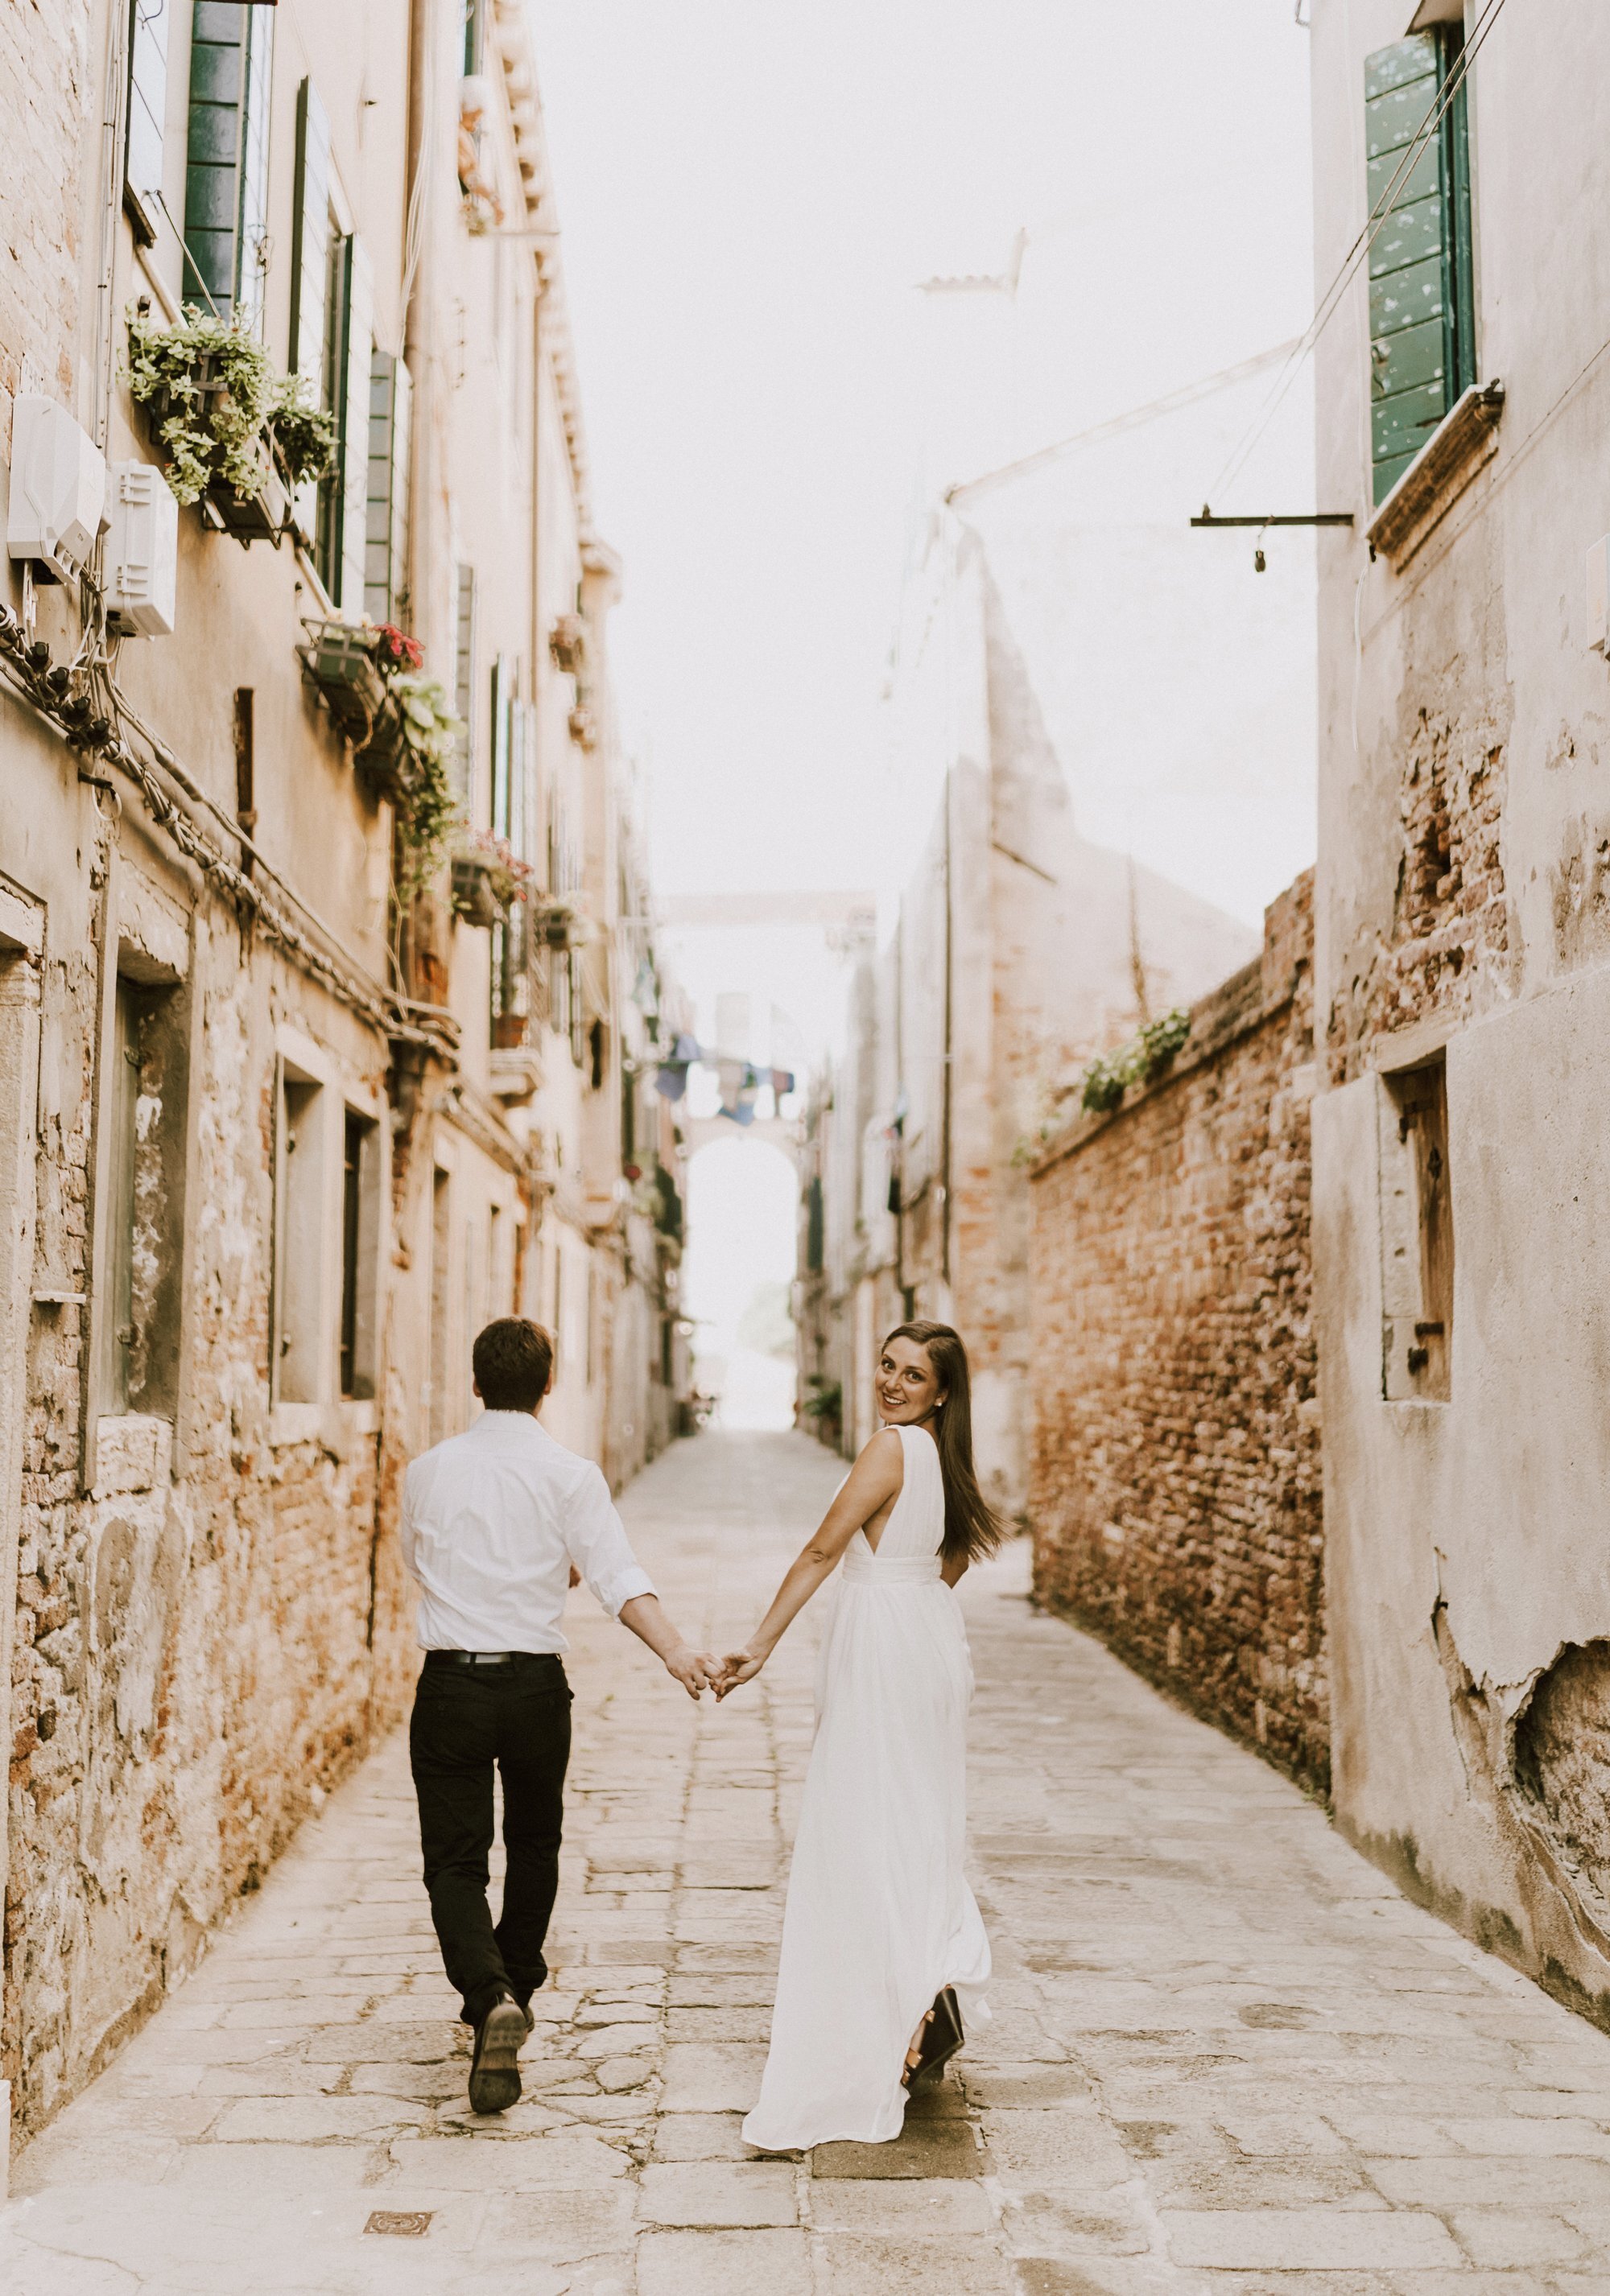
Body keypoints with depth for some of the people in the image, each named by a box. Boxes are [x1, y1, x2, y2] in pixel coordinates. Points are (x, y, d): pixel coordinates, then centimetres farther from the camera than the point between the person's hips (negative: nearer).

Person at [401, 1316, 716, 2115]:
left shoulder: (427, 1472, 2)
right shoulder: (569, 1475, -5)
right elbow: (616, 1575, -18)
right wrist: (674, 1650, -24)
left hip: (449, 1683, 0)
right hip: (534, 1684, 0)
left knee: (454, 1862, 2)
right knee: (534, 1846, 23)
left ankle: (491, 1998, -21)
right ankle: (513, 1994, 35)